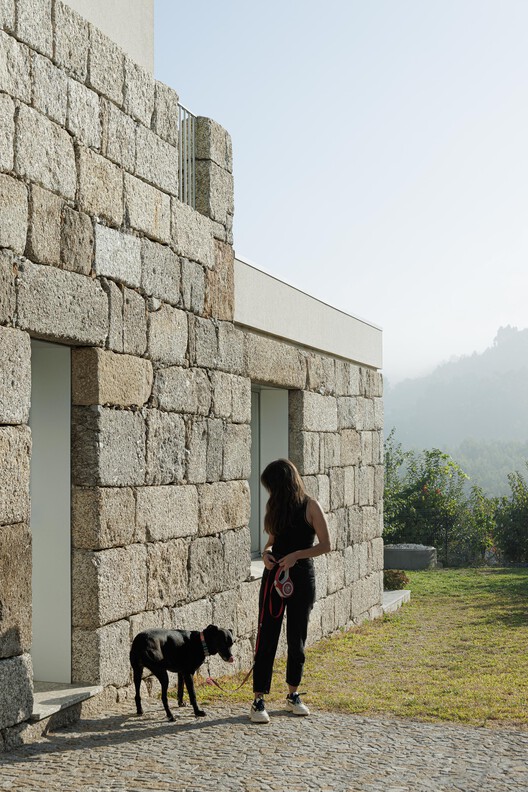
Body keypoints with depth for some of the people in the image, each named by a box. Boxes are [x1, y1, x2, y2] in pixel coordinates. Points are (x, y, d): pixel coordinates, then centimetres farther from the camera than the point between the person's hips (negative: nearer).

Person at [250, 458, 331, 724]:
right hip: (274, 576, 3)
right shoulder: (275, 507, 8)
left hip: (301, 578, -3)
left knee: (297, 639, 7)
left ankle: (293, 695, 24)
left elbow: (325, 545, -9)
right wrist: (266, 552, -5)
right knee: (267, 637, -3)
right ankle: (258, 700, -1)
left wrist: (295, 555, -21)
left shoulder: (310, 507, -7)